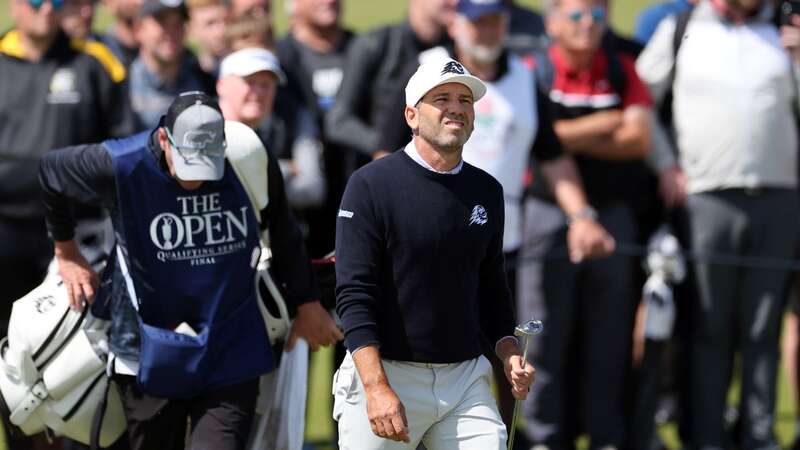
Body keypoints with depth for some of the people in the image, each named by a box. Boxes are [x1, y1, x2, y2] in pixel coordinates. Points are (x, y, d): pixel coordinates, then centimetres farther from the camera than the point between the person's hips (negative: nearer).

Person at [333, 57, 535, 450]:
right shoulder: (372, 184, -7)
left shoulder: (487, 191, 11)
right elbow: (354, 296, -12)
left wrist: (508, 352, 3)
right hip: (384, 373, -4)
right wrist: (377, 388, -22)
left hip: (466, 380, 5)